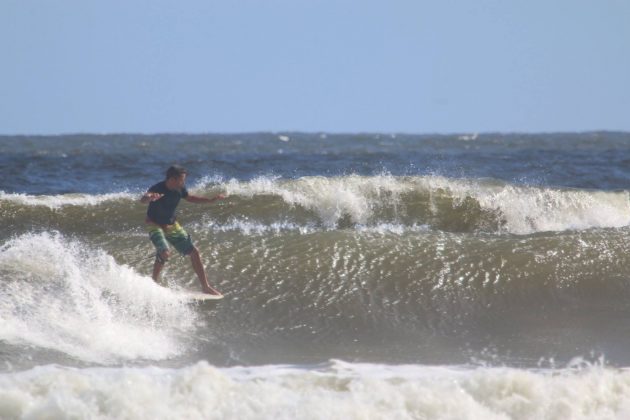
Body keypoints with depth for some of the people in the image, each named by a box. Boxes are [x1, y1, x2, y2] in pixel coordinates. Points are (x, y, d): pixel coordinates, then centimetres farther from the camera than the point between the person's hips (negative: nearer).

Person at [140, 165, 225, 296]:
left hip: (172, 225, 6)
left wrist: (211, 200, 14)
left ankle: (205, 286, 13)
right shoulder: (158, 189, -29)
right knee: (165, 253, -30)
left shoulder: (180, 189, -9)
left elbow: (189, 197, 15)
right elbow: (143, 200, -50)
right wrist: (149, 198, -74)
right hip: (155, 225, -6)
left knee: (194, 252, 2)